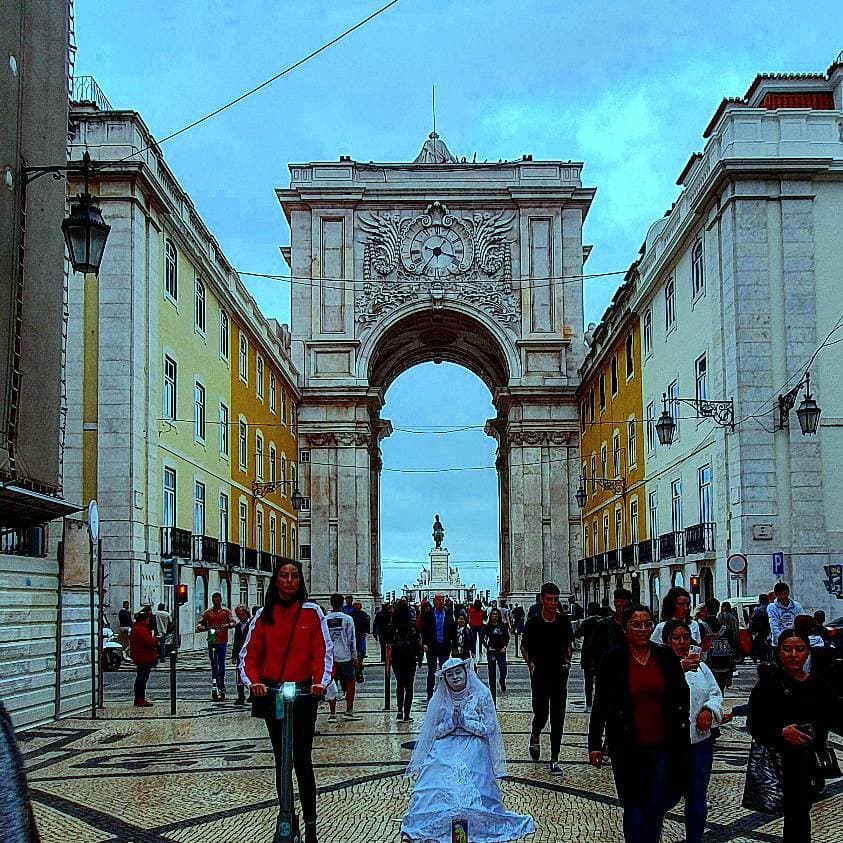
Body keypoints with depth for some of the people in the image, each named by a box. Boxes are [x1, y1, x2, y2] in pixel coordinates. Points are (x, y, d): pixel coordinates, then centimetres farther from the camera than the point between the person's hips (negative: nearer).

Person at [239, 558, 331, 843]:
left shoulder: (311, 611, 0)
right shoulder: (263, 615, 7)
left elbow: (323, 651, -4)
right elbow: (250, 653, 2)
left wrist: (320, 681, -19)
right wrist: (253, 681, -15)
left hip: (303, 693, -3)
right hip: (271, 694, 3)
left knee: (302, 759, -3)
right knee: (281, 759, 9)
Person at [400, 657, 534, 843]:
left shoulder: (481, 695, -2)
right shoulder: (440, 699, 5)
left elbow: (488, 728, -5)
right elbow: (435, 731, 4)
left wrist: (464, 721, -15)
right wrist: (451, 723, -14)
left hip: (474, 749, -2)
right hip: (446, 749, 2)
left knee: (471, 790, -27)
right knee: (435, 788, -24)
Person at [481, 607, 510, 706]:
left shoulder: (502, 626, 2)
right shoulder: (487, 626, -1)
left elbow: (507, 637, 10)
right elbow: (482, 638, 2)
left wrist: (504, 647, -2)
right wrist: (488, 647, -7)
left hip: (501, 651, 1)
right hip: (491, 651, -1)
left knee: (503, 671, -8)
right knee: (492, 674, 2)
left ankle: (502, 683, 26)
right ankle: (493, 693, 10)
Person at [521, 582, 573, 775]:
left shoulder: (563, 620, 0)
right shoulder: (533, 622, -6)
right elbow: (524, 647, 6)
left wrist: (567, 660, 4)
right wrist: (530, 664, -4)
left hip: (559, 674, 2)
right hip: (540, 675, -2)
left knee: (558, 717, 1)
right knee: (541, 714, -1)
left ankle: (555, 759, 6)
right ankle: (535, 735, 35)